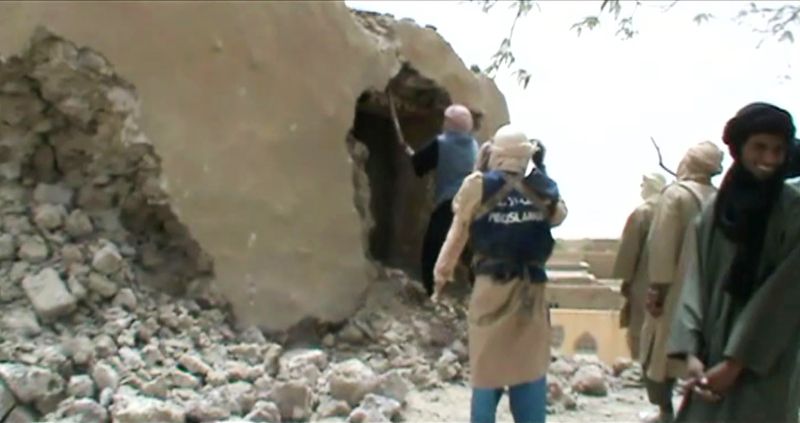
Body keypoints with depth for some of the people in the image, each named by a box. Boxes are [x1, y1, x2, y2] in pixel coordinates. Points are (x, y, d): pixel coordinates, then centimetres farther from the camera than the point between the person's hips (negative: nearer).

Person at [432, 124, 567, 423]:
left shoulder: (479, 186, -6)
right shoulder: (543, 189, 1)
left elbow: (458, 234, 0)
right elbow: (559, 216, 21)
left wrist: (442, 273, 13)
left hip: (492, 287, -2)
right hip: (532, 290, 2)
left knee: (487, 370, 8)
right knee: (532, 368, 12)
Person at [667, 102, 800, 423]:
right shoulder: (715, 210, 7)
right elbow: (696, 283, 2)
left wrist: (735, 362, -14)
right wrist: (691, 353, -10)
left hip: (763, 365, -3)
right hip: (712, 353, 4)